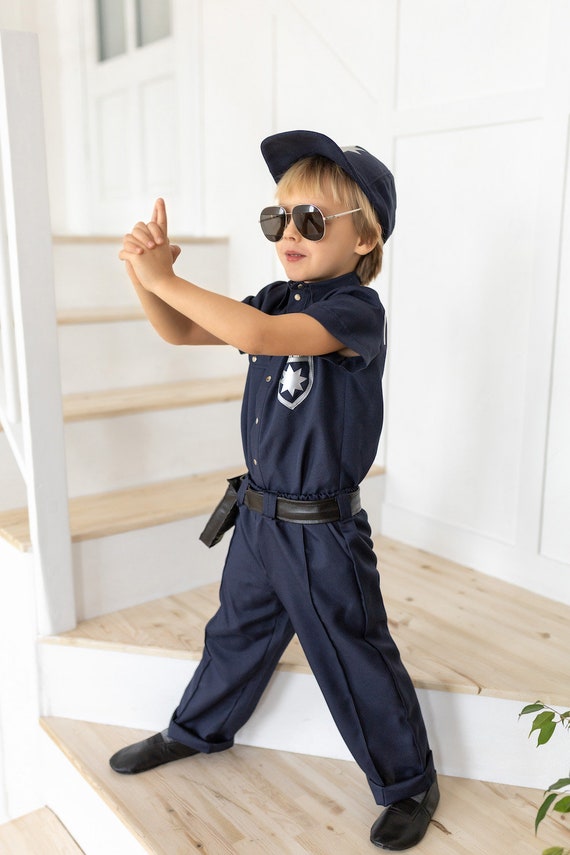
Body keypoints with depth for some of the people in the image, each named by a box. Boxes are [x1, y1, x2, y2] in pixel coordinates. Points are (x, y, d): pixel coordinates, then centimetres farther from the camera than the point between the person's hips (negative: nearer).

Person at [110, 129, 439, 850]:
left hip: (321, 533, -7)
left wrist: (165, 278, -30)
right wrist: (148, 278, -17)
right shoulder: (277, 299, 4)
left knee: (355, 661, 8)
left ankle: (410, 783, 31)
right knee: (237, 631, 26)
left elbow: (260, 334, -36)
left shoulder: (356, 309, -20)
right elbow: (183, 331, 2)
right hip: (258, 517, 7)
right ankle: (199, 730, 50)